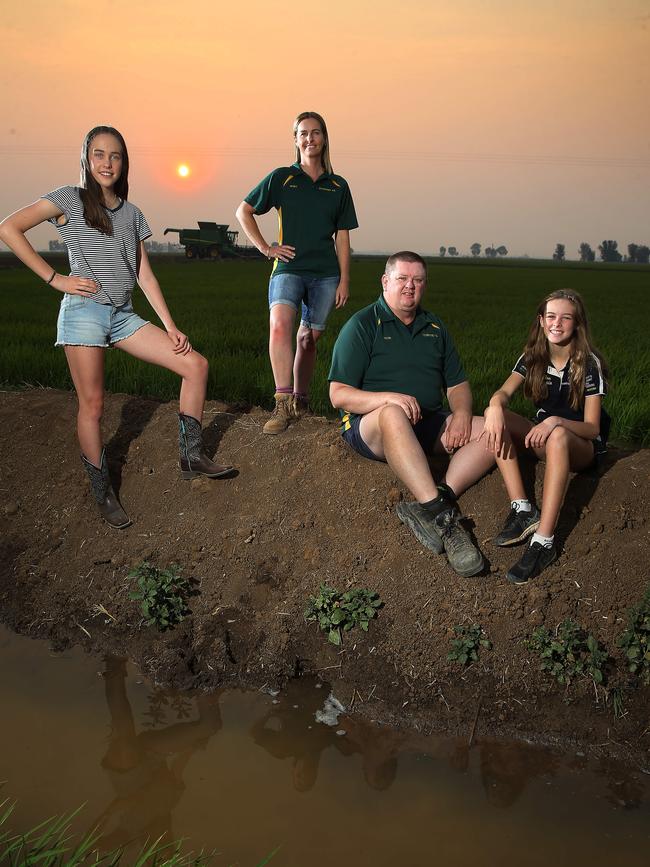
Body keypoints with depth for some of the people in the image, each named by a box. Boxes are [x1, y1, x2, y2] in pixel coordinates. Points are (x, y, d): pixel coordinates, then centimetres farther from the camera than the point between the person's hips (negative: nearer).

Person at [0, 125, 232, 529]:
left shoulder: (132, 214, 14)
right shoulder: (70, 199, 0)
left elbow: (144, 274, 12)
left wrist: (171, 327, 4)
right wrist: (54, 278, -11)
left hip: (123, 314, 5)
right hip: (84, 310, -5)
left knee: (196, 365, -3)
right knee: (93, 405, -5)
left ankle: (192, 456, 5)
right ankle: (103, 492, 9)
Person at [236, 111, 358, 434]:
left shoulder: (338, 186, 11)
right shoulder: (281, 178, 5)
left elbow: (342, 237, 12)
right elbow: (243, 211, 12)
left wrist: (344, 280, 5)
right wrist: (265, 247, 3)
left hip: (326, 273, 3)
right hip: (288, 268, -3)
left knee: (308, 338, 7)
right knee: (280, 324, -27)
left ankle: (300, 399, 25)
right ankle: (283, 404, -32)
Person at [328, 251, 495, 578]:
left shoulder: (434, 328, 17)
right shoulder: (362, 325, -1)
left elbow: (457, 384, 19)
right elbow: (339, 395, -9)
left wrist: (462, 412, -5)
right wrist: (389, 398, -26)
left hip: (428, 424, 6)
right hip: (369, 425, -6)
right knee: (393, 415, -41)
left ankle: (428, 507, -35)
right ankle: (442, 515, -46)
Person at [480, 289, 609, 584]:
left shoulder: (589, 363, -11)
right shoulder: (533, 357, 1)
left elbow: (592, 427, -16)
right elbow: (504, 392, -14)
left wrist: (556, 422, -36)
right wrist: (495, 406, -39)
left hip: (582, 446, -5)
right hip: (542, 439, 5)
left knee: (558, 436, -40)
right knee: (494, 415, -21)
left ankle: (544, 540, -48)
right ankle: (523, 509, -30)